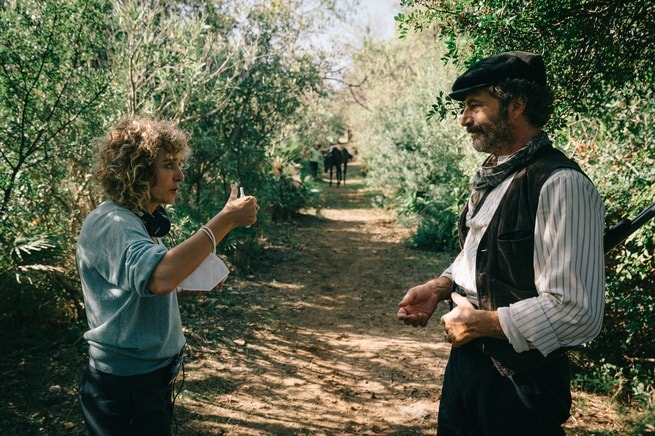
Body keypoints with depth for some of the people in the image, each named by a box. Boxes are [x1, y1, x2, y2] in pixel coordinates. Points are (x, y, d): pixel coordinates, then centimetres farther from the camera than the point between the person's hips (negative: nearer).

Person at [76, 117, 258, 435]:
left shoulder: (142, 221, 7)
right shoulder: (109, 224, -23)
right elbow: (159, 277, -42)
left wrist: (192, 286, 1)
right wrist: (226, 220, -36)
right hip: (125, 386, -9)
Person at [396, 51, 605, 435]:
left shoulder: (560, 185, -22)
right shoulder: (492, 177, 7)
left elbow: (576, 313, -27)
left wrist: (479, 322, -18)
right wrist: (440, 287, 2)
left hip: (518, 383, -8)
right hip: (466, 360, 8)